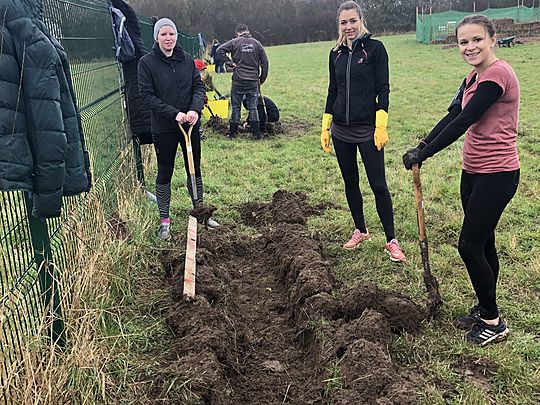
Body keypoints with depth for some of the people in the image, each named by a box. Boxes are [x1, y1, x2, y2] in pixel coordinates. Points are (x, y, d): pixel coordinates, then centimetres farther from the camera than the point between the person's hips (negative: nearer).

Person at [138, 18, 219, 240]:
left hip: (190, 124, 3)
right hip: (163, 128, -3)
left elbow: (198, 87, 3)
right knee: (164, 173, 6)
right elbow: (147, 96, -11)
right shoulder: (146, 62, -6)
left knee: (195, 169, 13)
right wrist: (174, 114, -20)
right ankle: (164, 220, 18)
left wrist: (195, 110, -17)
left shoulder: (187, 59, 4)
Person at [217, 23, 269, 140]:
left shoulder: (234, 42, 0)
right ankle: (256, 133, 5)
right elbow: (265, 63, 6)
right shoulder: (257, 44, 6)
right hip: (253, 81, 1)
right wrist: (261, 79, 14)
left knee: (236, 107, 7)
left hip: (238, 80, -1)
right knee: (253, 107, 7)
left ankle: (232, 133, 11)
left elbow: (219, 50, -8)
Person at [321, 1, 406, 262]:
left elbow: (383, 89, -8)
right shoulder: (336, 54, 9)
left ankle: (391, 241, 6)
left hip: (368, 129, -5)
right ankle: (360, 231, 29)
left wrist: (381, 126, -15)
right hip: (342, 130, 5)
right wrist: (325, 127, 10)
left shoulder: (375, 48, -4)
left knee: (378, 185, -4)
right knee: (350, 182, 13)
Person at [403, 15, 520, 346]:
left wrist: (423, 155, -18)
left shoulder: (497, 73, -18)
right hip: (473, 172, 9)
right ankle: (485, 309, 33)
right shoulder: (474, 78, 11)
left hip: (496, 175, -9)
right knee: (483, 244, 17)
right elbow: (452, 117, 10)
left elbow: (463, 122, -23)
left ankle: (493, 322, 14)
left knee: (470, 246, -3)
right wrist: (422, 146, -4)